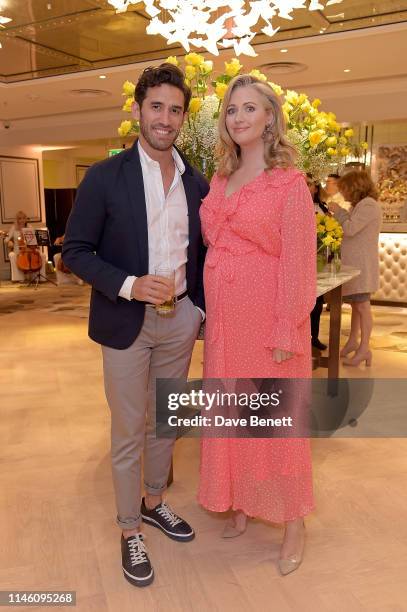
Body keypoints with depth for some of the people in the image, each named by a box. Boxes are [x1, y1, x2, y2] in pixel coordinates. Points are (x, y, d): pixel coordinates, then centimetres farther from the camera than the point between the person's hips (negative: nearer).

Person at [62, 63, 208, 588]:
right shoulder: (105, 177, -7)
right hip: (127, 322, -4)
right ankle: (129, 531, 27)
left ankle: (153, 503, 40)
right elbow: (75, 251, -7)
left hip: (180, 318, 4)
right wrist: (129, 285, -20)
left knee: (164, 421, 18)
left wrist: (203, 304, 4)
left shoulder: (196, 182, 5)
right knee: (128, 432, 7)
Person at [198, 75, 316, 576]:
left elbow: (297, 261, -11)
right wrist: (209, 310, 6)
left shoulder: (289, 182, -6)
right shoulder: (219, 181, 11)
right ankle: (241, 502, 35)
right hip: (223, 316, 6)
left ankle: (294, 522, 25)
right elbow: (212, 247, 13)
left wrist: (286, 331, -14)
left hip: (268, 317, -5)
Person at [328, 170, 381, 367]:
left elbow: (350, 229, -20)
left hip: (362, 265, -10)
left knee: (362, 305, -6)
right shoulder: (361, 205, 18)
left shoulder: (368, 205, -13)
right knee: (355, 304, 14)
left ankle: (364, 348, -1)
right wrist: (339, 214, 6)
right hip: (354, 263, 10)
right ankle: (353, 341, 24)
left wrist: (339, 211, -7)